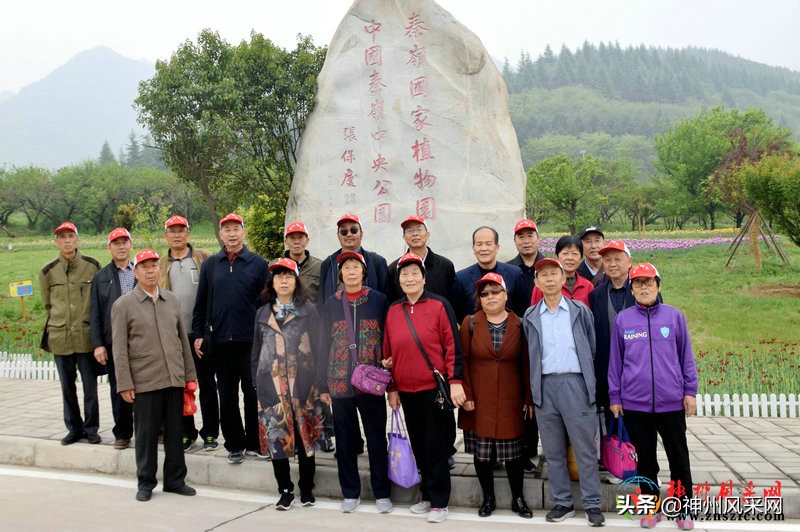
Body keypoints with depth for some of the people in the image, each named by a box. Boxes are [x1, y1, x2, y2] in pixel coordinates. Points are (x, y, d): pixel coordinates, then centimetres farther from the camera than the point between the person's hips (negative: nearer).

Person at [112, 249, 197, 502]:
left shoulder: (172, 300, 11)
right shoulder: (123, 305, -1)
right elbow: (119, 349, -4)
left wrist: (189, 374, 11)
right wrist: (124, 384, -8)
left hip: (174, 379, 4)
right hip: (145, 382, -4)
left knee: (175, 432, 9)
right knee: (146, 433, 5)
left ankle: (175, 479, 22)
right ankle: (146, 482, 20)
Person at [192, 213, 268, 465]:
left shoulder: (258, 264, 3)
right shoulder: (210, 265, 10)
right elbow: (201, 302, 11)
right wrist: (198, 334, 5)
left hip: (251, 340, -2)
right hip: (220, 340, 2)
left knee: (253, 393, 3)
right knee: (227, 396, 8)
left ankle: (254, 442, 16)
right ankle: (235, 444, 19)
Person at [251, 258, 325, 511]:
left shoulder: (308, 311, 3)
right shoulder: (263, 313, 12)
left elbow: (317, 347, 1)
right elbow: (256, 351, 16)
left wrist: (319, 382, -3)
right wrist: (256, 382, 11)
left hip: (303, 385, -2)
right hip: (271, 385, 2)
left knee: (306, 438, 2)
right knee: (276, 438, 3)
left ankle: (307, 489, 18)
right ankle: (285, 490, 17)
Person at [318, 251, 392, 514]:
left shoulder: (379, 300, 1)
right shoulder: (331, 304, 7)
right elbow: (324, 344, 9)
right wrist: (322, 385, 6)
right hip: (340, 383, 2)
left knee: (377, 438, 3)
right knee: (345, 439, 9)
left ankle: (382, 493, 16)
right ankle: (350, 493, 22)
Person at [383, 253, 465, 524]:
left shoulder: (439, 305, -5)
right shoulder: (393, 311, 7)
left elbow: (452, 345, -7)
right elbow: (388, 352, 12)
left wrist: (455, 381, -13)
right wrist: (392, 388, 10)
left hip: (435, 388, -4)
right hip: (407, 391, 4)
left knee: (436, 446, 2)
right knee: (418, 445, 13)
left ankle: (439, 501, 13)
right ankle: (426, 495, 26)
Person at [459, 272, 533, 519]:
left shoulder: (519, 325, 2)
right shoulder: (470, 323, 0)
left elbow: (526, 364, 3)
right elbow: (462, 361, -2)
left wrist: (529, 397, 0)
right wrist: (466, 395, -8)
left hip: (510, 400, 0)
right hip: (479, 400, 0)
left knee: (513, 450, 5)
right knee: (481, 450, 6)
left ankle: (518, 498, 21)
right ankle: (488, 497, 22)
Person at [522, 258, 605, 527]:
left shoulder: (580, 311, 6)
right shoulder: (530, 317, 9)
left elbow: (591, 348, 9)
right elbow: (530, 355, 12)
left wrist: (588, 380, 7)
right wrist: (535, 387, 7)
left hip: (575, 383, -2)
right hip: (544, 386, 2)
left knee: (585, 448, 0)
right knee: (553, 450, 8)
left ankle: (592, 504, 9)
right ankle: (562, 503, 18)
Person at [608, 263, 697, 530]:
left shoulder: (674, 316, 1)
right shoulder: (622, 319, 2)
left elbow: (686, 356, 5)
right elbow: (615, 360, 6)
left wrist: (690, 391, 2)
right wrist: (614, 397, 5)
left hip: (671, 401, 0)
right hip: (635, 403, 1)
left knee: (679, 458, 9)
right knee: (645, 458, 12)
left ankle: (684, 509, 24)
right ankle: (651, 507, 26)